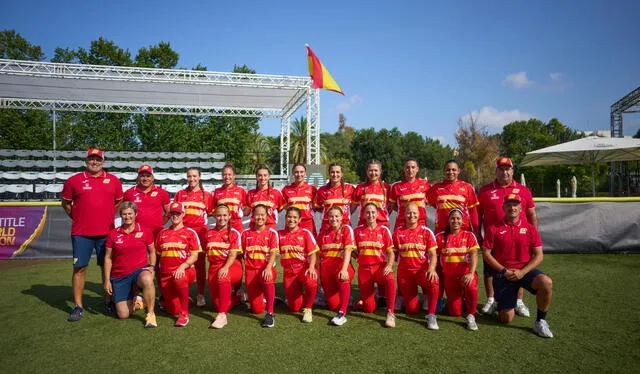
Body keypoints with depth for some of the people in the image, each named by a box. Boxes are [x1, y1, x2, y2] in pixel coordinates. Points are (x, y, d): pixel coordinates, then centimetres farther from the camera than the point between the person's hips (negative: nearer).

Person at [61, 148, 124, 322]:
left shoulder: (114, 180, 5)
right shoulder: (74, 180, 2)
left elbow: (119, 202, 16)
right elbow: (66, 203, 11)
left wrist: (109, 216, 8)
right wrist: (77, 217, 6)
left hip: (106, 232, 1)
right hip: (81, 233, -1)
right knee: (79, 268, 2)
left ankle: (108, 302, 20)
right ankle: (78, 306, 10)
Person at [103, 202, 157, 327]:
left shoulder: (145, 232, -1)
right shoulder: (113, 234, 2)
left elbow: (152, 251, 11)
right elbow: (108, 258, 7)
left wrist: (152, 267, -6)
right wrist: (107, 280, 4)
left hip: (140, 270, -2)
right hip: (119, 277, 2)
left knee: (147, 279, -41)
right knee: (123, 314, -4)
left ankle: (150, 314, -22)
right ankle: (136, 303, 31)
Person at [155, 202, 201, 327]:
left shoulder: (190, 232, 2)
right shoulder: (162, 233, 14)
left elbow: (194, 256, -5)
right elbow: (158, 254, 18)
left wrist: (183, 266, -22)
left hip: (184, 271, -3)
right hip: (166, 273, 4)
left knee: (179, 278, -41)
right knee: (173, 310, -1)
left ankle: (184, 314, -25)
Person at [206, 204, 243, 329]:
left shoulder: (234, 233, -2)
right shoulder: (209, 233, 12)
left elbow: (233, 254, -11)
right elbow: (208, 253, 16)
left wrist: (226, 268, -27)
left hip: (231, 266, -4)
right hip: (214, 266, 5)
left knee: (223, 277, -40)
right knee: (217, 304, 0)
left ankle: (222, 315, -37)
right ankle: (235, 297, 33)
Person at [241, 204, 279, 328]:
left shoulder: (272, 232, -1)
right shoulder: (246, 233, 7)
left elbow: (273, 253, -10)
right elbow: (242, 253, 11)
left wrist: (268, 268, -26)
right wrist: (243, 270, 2)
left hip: (266, 268, -2)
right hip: (250, 269, 2)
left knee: (268, 279, -41)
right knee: (257, 309, 1)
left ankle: (270, 313, -29)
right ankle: (262, 297, 37)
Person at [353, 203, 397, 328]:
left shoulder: (384, 230, 1)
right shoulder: (357, 230, 4)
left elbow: (391, 252, -1)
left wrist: (389, 266, -17)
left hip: (380, 266, -1)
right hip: (364, 268, 1)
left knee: (390, 280, -38)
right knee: (369, 309, -2)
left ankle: (390, 313, -26)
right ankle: (364, 299, 33)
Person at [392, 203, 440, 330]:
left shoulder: (426, 232, 2)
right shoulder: (398, 232, 5)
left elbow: (433, 254, -2)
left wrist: (432, 268, -20)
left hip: (422, 270, -1)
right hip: (404, 272, 1)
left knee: (434, 282, -37)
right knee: (412, 310, -1)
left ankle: (431, 315, -23)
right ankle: (402, 297, 34)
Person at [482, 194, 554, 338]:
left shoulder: (530, 228, 3)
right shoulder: (494, 229, -1)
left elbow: (539, 255, 0)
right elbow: (486, 253, -3)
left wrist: (523, 272, -14)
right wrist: (504, 271, -12)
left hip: (525, 270, 1)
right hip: (502, 273, -1)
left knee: (546, 282, -33)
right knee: (506, 318, -3)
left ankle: (540, 321, -11)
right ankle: (502, 305, 36)